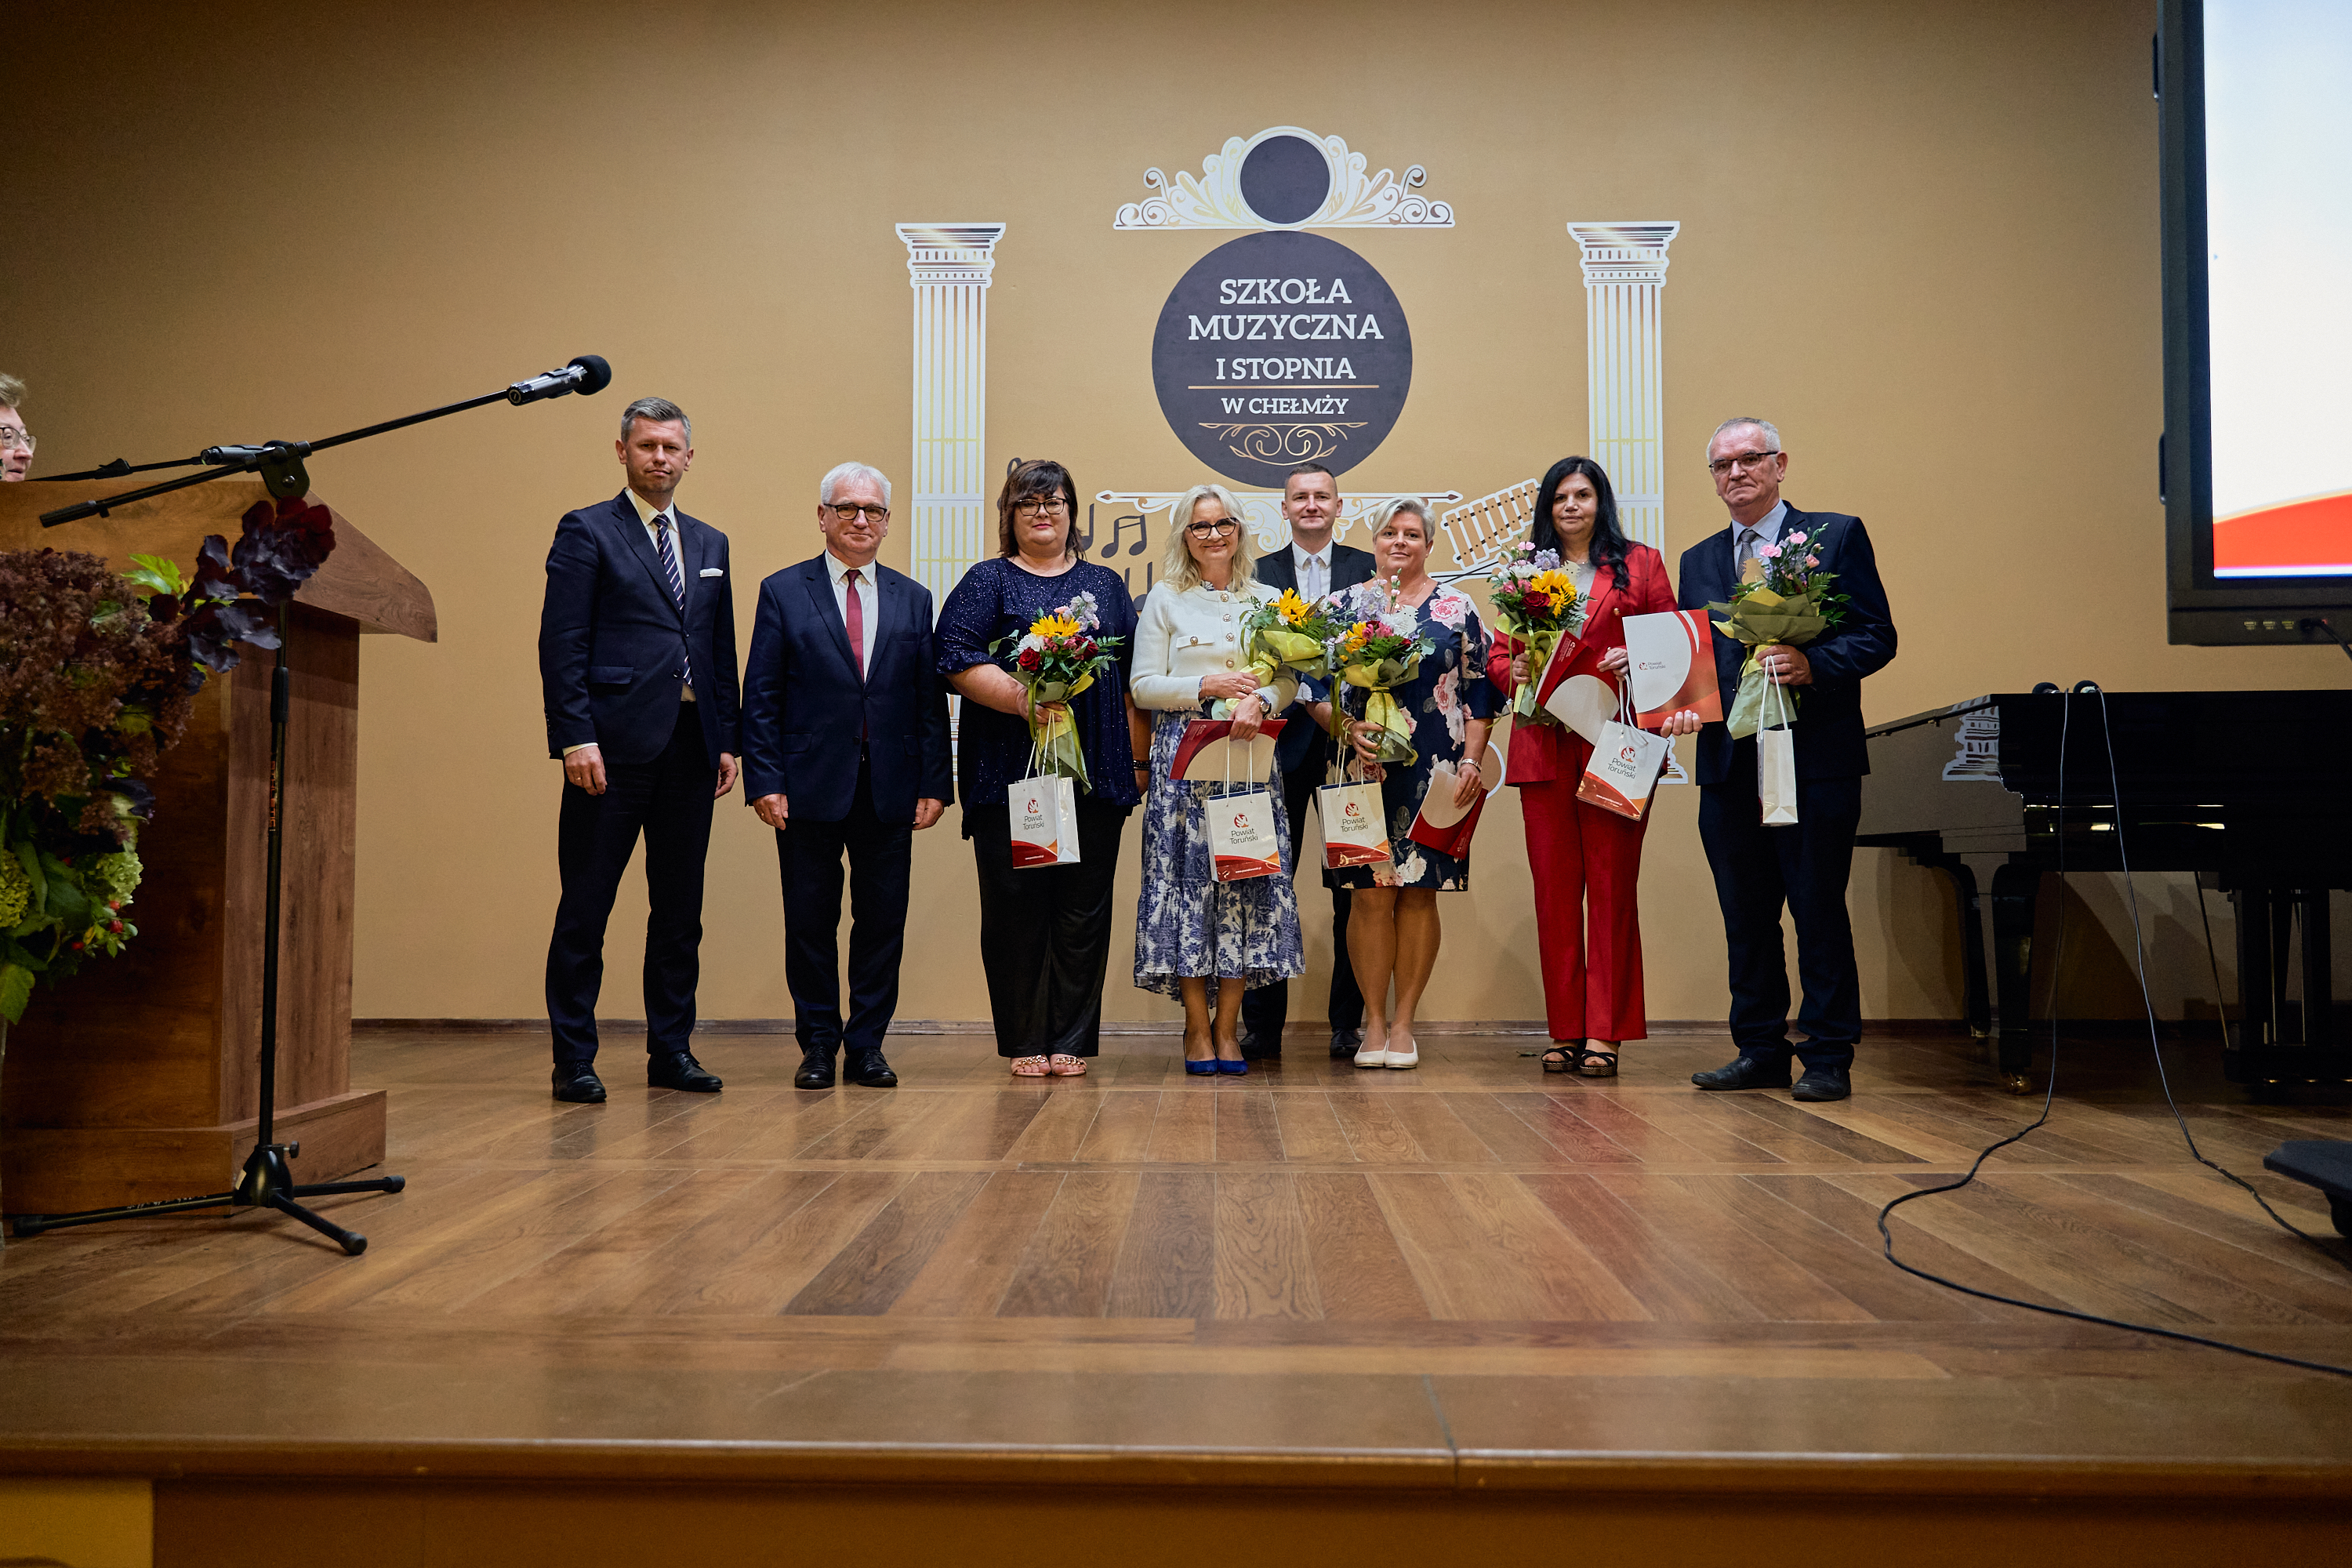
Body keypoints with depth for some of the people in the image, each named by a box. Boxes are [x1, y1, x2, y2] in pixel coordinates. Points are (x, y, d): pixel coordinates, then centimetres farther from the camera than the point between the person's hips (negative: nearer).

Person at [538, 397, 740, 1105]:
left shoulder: (710, 543, 18)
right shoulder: (586, 531, 1)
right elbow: (562, 644, -6)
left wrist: (728, 739, 9)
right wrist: (576, 738, -14)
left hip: (690, 746, 5)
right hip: (614, 745, -5)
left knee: (681, 907, 9)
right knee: (586, 906, 0)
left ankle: (671, 1051, 19)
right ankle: (574, 1060, 9)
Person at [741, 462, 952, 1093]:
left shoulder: (912, 599, 11)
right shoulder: (783, 592, 4)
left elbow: (930, 700, 8)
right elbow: (761, 698, 0)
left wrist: (935, 783, 1)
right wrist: (764, 780, -8)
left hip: (890, 789, 2)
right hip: (810, 786, -2)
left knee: (883, 923, 5)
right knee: (810, 923, 5)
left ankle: (867, 1046, 17)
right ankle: (818, 1046, 17)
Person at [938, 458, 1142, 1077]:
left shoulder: (1106, 585, 18)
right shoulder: (987, 582, 8)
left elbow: (1132, 673, 16)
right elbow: (958, 660, -5)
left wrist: (1137, 759, 9)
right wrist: (1021, 699, -20)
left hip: (1095, 772, 3)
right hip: (1010, 770, -2)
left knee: (1084, 910, 2)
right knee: (1015, 906, 0)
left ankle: (1071, 1041, 11)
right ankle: (1025, 1043, 11)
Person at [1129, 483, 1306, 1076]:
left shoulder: (1267, 600, 14)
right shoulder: (1164, 600, 7)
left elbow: (1291, 677, 8)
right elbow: (1144, 687, 1)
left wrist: (1259, 700, -13)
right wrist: (1208, 686, -10)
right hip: (1184, 756, -2)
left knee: (1247, 876, -2)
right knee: (1189, 875, -5)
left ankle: (1227, 1027, 6)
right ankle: (1197, 1027, 4)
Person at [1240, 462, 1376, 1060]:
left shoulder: (1369, 569, 8)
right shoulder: (1258, 574, 9)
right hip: (1282, 741, 0)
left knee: (1354, 887, 4)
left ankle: (1349, 1022, 14)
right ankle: (1262, 1023, 12)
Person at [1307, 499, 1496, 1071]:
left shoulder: (1457, 608, 9)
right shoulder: (1345, 605, 9)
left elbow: (1479, 690, 7)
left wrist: (1472, 761, -3)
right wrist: (1346, 727, -12)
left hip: (1435, 772, 0)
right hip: (1365, 767, 0)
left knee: (1420, 891, 2)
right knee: (1371, 892, -3)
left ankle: (1403, 1022, 11)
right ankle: (1373, 1020, 8)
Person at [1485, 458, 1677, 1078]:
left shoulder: (1640, 563, 11)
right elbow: (1500, 653, 16)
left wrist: (1636, 661, -12)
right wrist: (1515, 669, -5)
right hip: (1544, 743, 2)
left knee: (1611, 884, -3)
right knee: (1554, 886, 2)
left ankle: (1605, 1033, 1)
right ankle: (1566, 1032, 9)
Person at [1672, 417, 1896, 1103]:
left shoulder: (1837, 535, 3)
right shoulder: (1699, 562, 17)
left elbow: (1877, 636, -4)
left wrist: (1813, 665, -20)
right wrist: (1681, 704, -5)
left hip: (1814, 757, -5)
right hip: (1728, 761, 5)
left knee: (1819, 912, 0)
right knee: (1745, 917, 10)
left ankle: (1828, 1058, 9)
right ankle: (1760, 1051, 20)